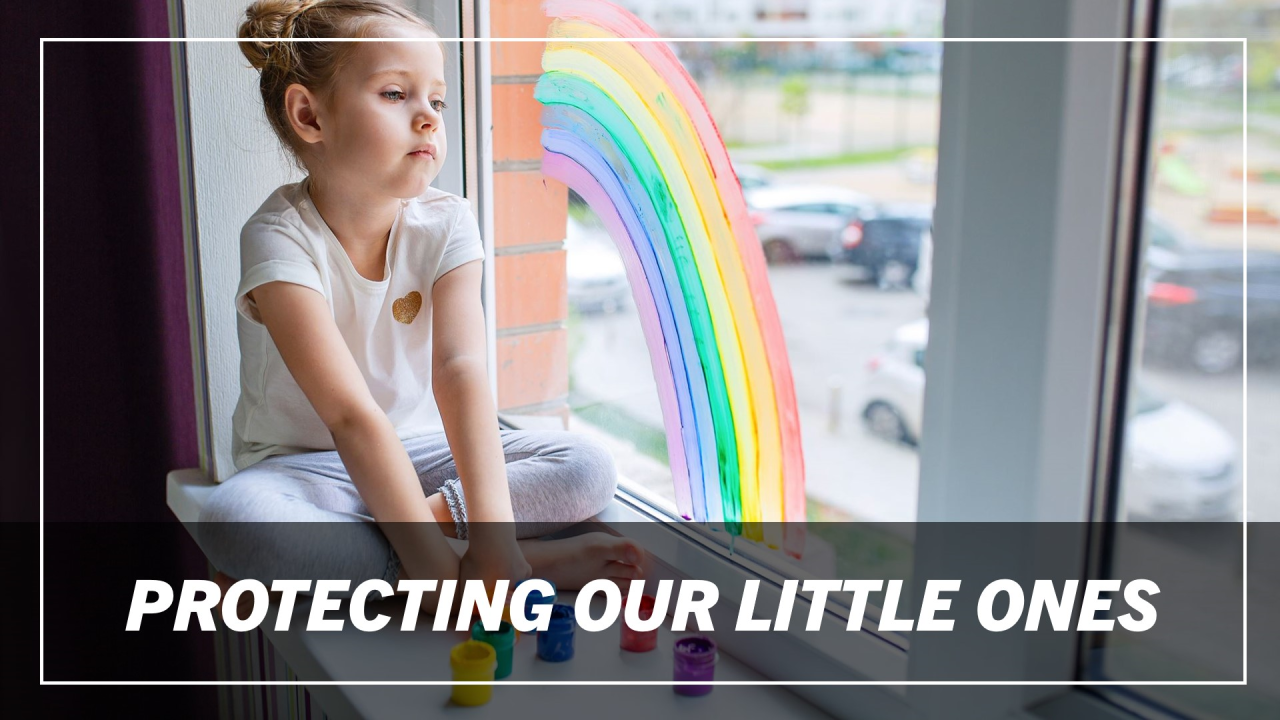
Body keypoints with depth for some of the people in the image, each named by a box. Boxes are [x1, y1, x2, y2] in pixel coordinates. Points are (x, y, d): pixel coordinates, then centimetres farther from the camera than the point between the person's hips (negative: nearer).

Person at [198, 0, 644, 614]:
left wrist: (492, 532, -37)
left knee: (589, 469, -15)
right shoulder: (279, 240, -21)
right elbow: (352, 416, -30)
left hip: (421, 450, 3)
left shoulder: (444, 223, -9)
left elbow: (460, 370, -24)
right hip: (305, 464, -3)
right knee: (231, 518, -37)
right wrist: (438, 567, -38)